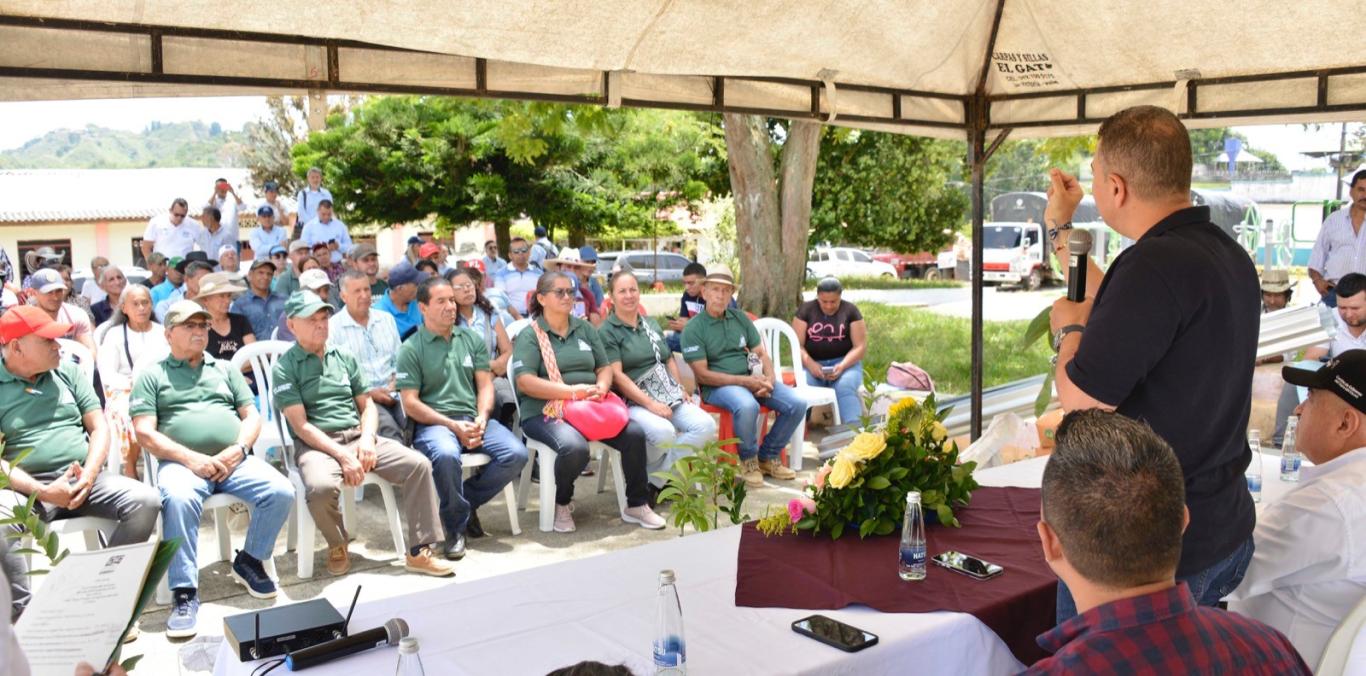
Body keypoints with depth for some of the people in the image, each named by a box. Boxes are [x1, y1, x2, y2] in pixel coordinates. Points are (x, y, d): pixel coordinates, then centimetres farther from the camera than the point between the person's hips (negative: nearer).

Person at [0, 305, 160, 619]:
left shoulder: (67, 372, 13)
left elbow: (99, 428, 9)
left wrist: (87, 477, -9)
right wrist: (43, 491, -20)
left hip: (84, 479, 4)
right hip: (26, 488, -3)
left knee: (145, 500, -21)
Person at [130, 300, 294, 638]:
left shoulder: (225, 369, 23)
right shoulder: (152, 375, 12)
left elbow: (252, 416, 17)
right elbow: (145, 432, 1)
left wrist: (237, 450, -5)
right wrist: (192, 459, -12)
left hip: (233, 461, 3)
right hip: (182, 462, -3)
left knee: (281, 492, -22)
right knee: (179, 499, -37)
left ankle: (249, 561, 3)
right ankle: (184, 592, -27)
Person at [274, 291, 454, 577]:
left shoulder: (343, 358, 15)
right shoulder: (286, 367, -1)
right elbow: (301, 425, -9)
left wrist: (367, 438, -6)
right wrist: (342, 455, -19)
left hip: (358, 437, 5)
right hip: (317, 443, -5)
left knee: (418, 464, -16)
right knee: (321, 486, -37)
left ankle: (419, 551, -10)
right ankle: (337, 546, -4)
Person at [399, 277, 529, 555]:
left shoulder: (471, 339, 15)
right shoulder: (411, 349, 2)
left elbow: (485, 385, 13)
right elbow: (410, 403, -4)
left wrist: (481, 419, -7)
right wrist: (453, 425, -13)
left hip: (474, 419, 5)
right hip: (433, 423, -4)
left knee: (516, 453, -21)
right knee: (446, 455, -38)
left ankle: (466, 500, 3)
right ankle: (455, 526, -13)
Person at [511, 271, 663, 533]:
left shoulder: (585, 329, 19)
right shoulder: (530, 335, 1)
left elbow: (605, 367, 18)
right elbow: (525, 382, -11)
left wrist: (601, 387, -7)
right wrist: (572, 391, -18)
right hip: (545, 412, -5)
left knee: (635, 433, -20)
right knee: (574, 447, -36)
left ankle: (637, 505, -2)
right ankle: (562, 504, -4)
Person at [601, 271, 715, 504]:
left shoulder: (651, 325, 22)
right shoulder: (607, 332, -1)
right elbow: (617, 375, -11)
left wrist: (680, 389, 6)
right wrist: (651, 404, -19)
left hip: (669, 397, 7)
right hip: (634, 402, -7)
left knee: (706, 425, -18)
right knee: (663, 432, -36)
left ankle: (655, 479, -8)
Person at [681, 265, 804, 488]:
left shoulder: (740, 318, 13)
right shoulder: (693, 328, -5)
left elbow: (761, 353, 14)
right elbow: (702, 375, -11)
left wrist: (769, 379, -8)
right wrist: (745, 381, -17)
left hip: (752, 379, 6)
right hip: (718, 385, -6)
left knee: (797, 404, -13)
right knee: (747, 406, -38)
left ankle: (768, 457, 7)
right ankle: (749, 460, -9)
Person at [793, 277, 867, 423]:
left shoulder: (851, 310, 3)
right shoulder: (806, 309, 4)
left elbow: (860, 346, -1)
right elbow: (797, 344, 0)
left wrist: (842, 366, -18)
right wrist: (810, 364, -20)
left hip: (845, 362, -1)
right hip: (813, 363, 1)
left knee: (845, 387, -34)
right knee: (804, 387, -33)